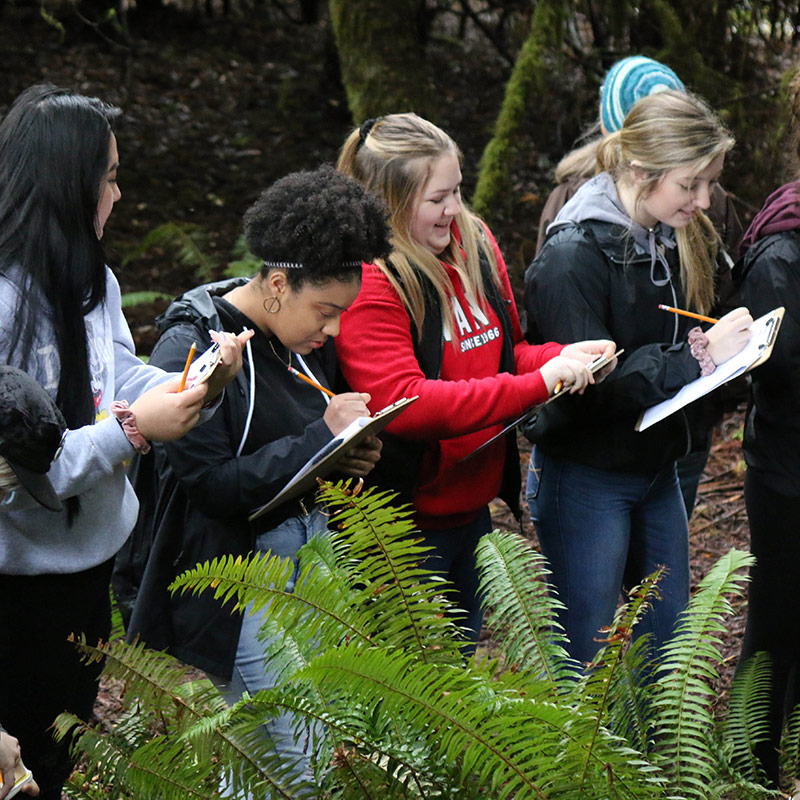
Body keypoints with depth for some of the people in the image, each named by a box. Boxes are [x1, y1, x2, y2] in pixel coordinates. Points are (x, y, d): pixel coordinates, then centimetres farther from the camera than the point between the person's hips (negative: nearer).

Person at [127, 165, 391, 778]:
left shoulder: (306, 338, 10)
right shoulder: (191, 348, -15)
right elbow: (212, 483, -21)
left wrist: (353, 454, 0)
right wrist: (322, 439, -20)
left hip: (314, 564, 8)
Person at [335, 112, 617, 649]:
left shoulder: (474, 244, 6)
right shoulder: (367, 283, -20)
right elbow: (402, 404, -29)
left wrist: (558, 357, -6)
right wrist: (537, 384, -30)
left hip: (473, 507, 8)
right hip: (407, 521, -8)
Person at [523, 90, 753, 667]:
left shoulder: (684, 240, 4)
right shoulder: (574, 255, -21)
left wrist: (735, 344, -6)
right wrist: (698, 357, -27)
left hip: (658, 467, 8)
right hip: (586, 476, -8)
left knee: (670, 637, 17)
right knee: (585, 657, 2)